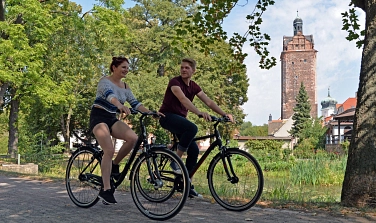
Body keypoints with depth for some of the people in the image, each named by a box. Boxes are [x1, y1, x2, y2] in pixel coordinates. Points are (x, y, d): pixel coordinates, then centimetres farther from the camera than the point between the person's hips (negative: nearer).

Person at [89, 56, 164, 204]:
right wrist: (120, 105, -52)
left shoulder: (125, 86, 11)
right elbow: (109, 94, -31)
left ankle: (114, 165, 0)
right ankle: (106, 190, -16)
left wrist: (151, 112, -12)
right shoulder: (105, 81, -9)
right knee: (109, 150, -23)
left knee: (133, 138, -22)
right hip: (99, 117, -6)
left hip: (112, 119, 6)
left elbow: (135, 103, 3)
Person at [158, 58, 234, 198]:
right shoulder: (175, 82, -13)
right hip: (168, 116, -7)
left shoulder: (194, 86, 7)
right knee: (192, 128, -34)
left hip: (180, 118, 7)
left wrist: (225, 114, -13)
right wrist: (200, 113, -43)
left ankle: (188, 185, 8)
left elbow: (209, 102, 0)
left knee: (194, 150, -2)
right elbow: (183, 99, -30)